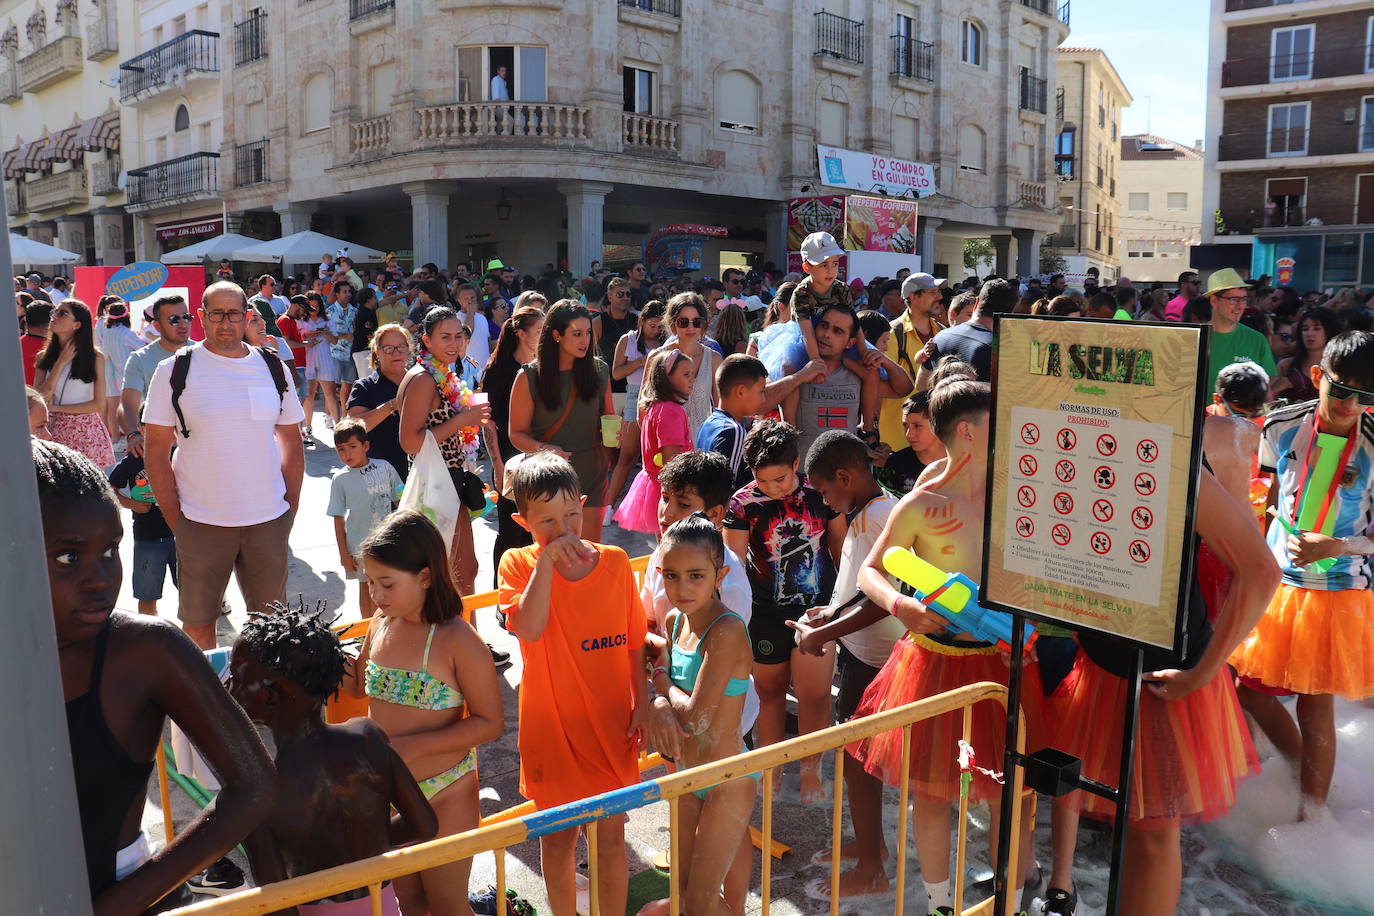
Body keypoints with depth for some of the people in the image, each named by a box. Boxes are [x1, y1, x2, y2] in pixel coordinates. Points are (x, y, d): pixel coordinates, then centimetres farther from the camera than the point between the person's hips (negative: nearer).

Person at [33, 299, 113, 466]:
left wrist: (55, 408, -4)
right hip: (54, 432, 2)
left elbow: (99, 404, -4)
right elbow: (39, 400, -4)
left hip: (86, 432, -2)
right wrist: (61, 363, -5)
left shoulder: (95, 357, -2)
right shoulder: (44, 357, 8)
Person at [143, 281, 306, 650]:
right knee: (198, 623, 9)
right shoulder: (174, 370, -3)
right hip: (201, 523, -2)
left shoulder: (272, 367, 6)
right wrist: (175, 521, -6)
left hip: (269, 520, 2)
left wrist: (291, 507, 6)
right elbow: (156, 453, -2)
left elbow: (292, 441, 13)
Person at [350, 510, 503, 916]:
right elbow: (362, 685, 14)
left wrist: (413, 745, -26)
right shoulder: (380, 624, -4)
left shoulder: (458, 641, -23)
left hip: (443, 794, -6)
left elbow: (490, 722, -20)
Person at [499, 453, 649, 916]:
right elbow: (529, 628, -27)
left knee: (611, 835, 13)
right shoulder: (519, 564, -10)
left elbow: (633, 642, 3)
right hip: (551, 727, -1)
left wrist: (642, 703, 1)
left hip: (611, 724, 1)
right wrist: (547, 560, -29)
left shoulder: (615, 562, -5)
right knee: (556, 837, 15)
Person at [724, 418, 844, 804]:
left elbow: (841, 547, 7)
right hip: (766, 614, 0)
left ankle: (811, 768, 25)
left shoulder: (819, 493, -6)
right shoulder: (743, 503, -10)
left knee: (815, 694, 2)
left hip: (817, 610, 0)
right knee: (770, 690, 15)